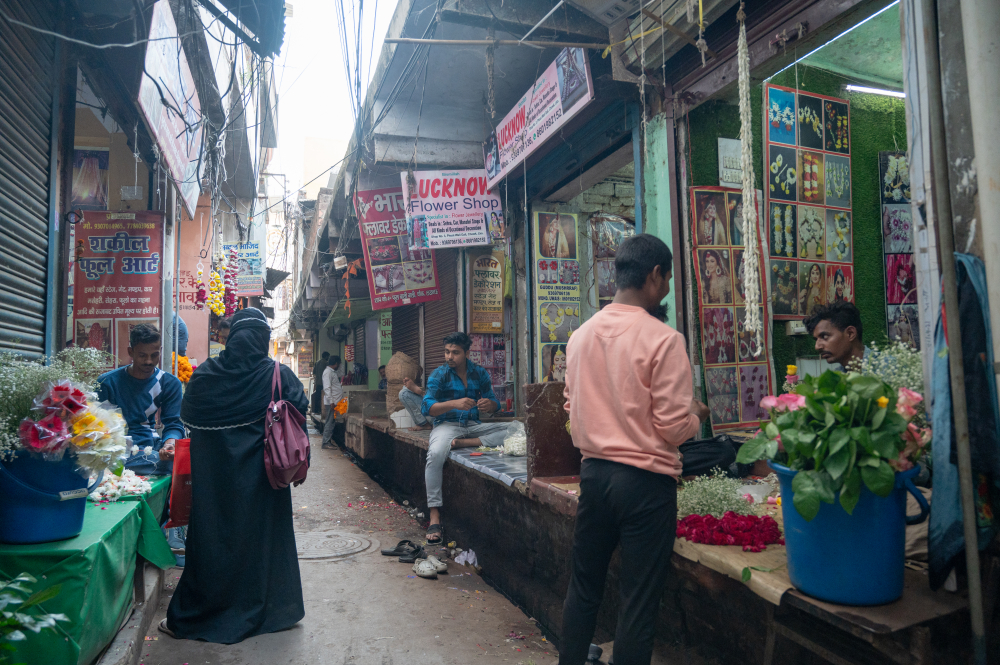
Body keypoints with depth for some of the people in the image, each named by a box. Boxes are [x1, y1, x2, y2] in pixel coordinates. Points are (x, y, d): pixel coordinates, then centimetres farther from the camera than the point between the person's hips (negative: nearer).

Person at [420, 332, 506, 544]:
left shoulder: (480, 373, 7)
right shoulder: (439, 375, -2)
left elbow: (495, 403, 8)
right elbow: (426, 407, -13)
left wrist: (489, 404, -18)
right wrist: (454, 403, -28)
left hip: (473, 425, 3)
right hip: (447, 425, -3)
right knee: (435, 454, -37)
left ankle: (463, 444, -27)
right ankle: (434, 518, -31)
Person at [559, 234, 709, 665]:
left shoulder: (581, 335, 3)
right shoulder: (663, 339, -15)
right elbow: (674, 427, -14)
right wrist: (697, 415, 6)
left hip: (593, 472, 6)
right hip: (645, 482, -6)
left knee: (583, 588, 20)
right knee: (639, 601, 9)